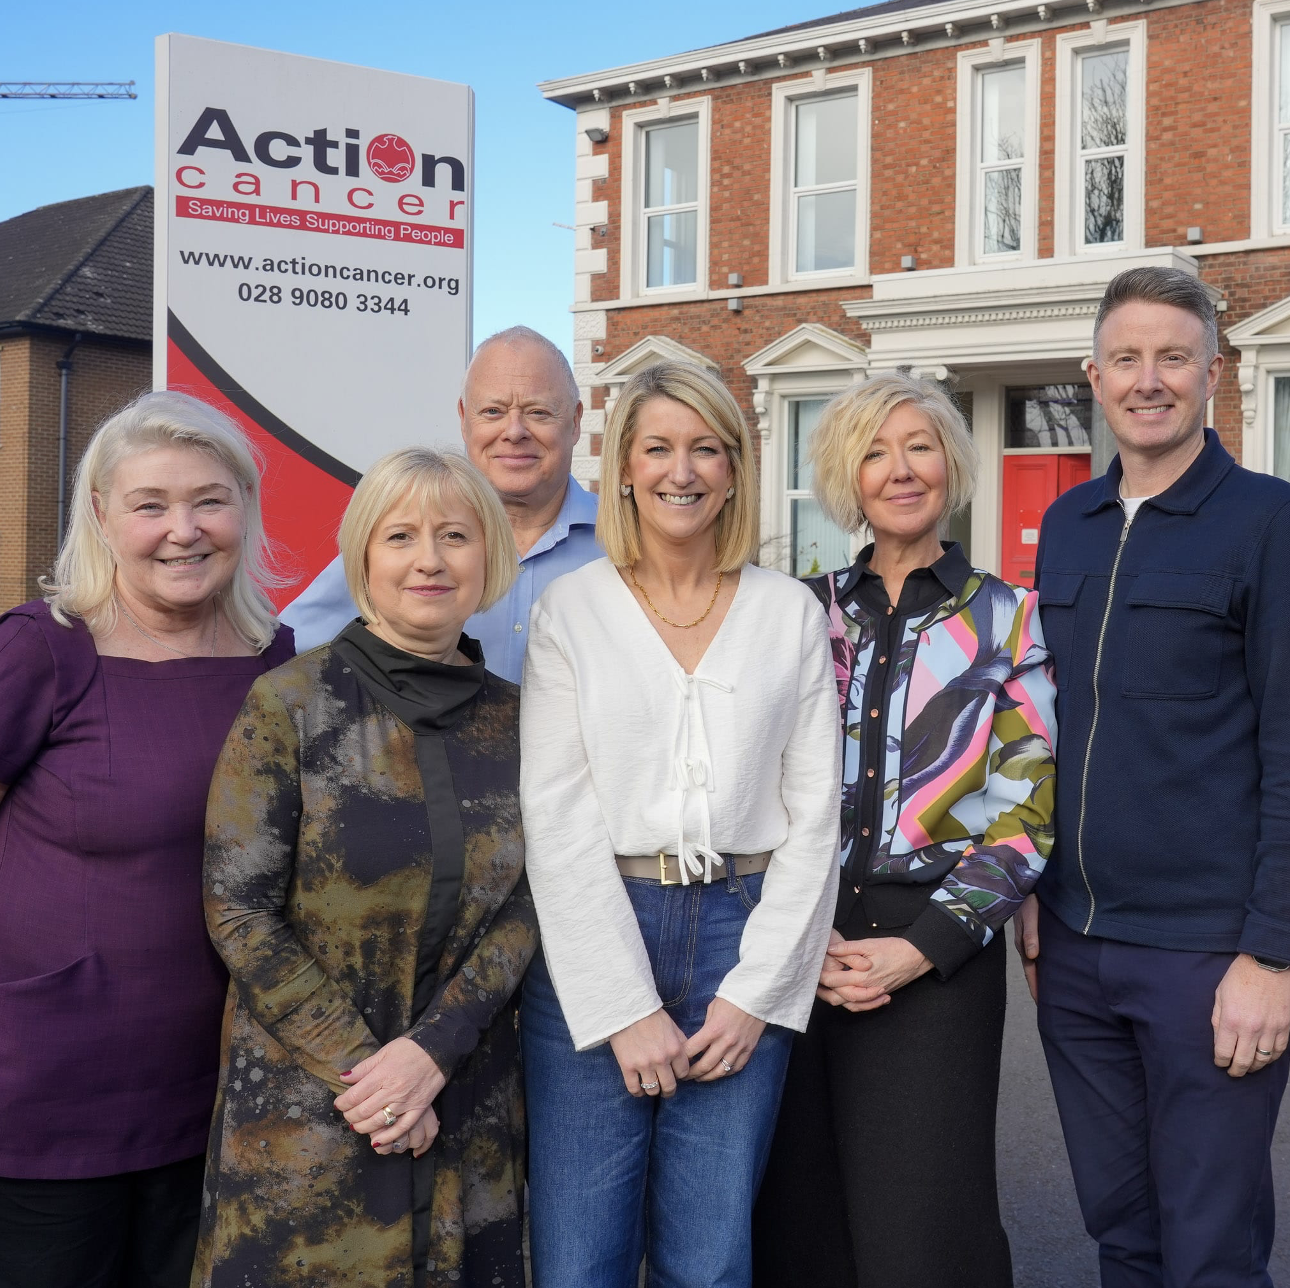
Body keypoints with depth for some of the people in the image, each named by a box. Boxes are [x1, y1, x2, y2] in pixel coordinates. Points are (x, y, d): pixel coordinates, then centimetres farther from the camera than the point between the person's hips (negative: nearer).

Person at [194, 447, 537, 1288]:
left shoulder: (515, 720, 4)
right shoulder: (290, 704, -6)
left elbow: (529, 906, 0)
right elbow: (238, 908, -9)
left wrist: (433, 1049, -13)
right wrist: (360, 1067, -13)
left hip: (471, 1104, 3)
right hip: (303, 1103, -3)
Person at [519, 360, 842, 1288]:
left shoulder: (791, 613, 6)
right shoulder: (571, 609, 2)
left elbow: (814, 814, 4)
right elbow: (556, 817, -4)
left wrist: (755, 992, -4)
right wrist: (624, 1005, -10)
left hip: (744, 940, 1)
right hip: (595, 947, -1)